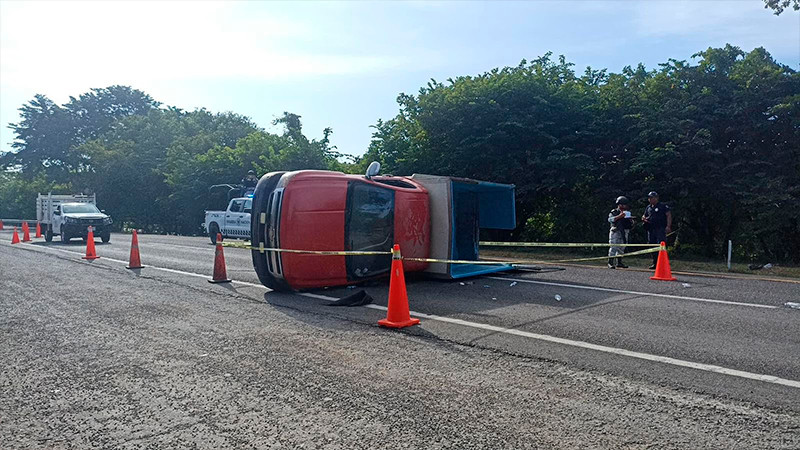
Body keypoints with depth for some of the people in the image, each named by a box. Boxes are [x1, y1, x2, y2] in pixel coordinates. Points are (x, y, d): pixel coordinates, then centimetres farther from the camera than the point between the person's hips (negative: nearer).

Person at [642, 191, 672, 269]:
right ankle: (655, 263, 16)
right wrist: (643, 218, 4)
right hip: (651, 230, 7)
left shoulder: (663, 206, 0)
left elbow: (669, 215, -6)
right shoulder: (648, 207, 19)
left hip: (660, 229, -7)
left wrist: (668, 226, -17)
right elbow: (645, 216, 30)